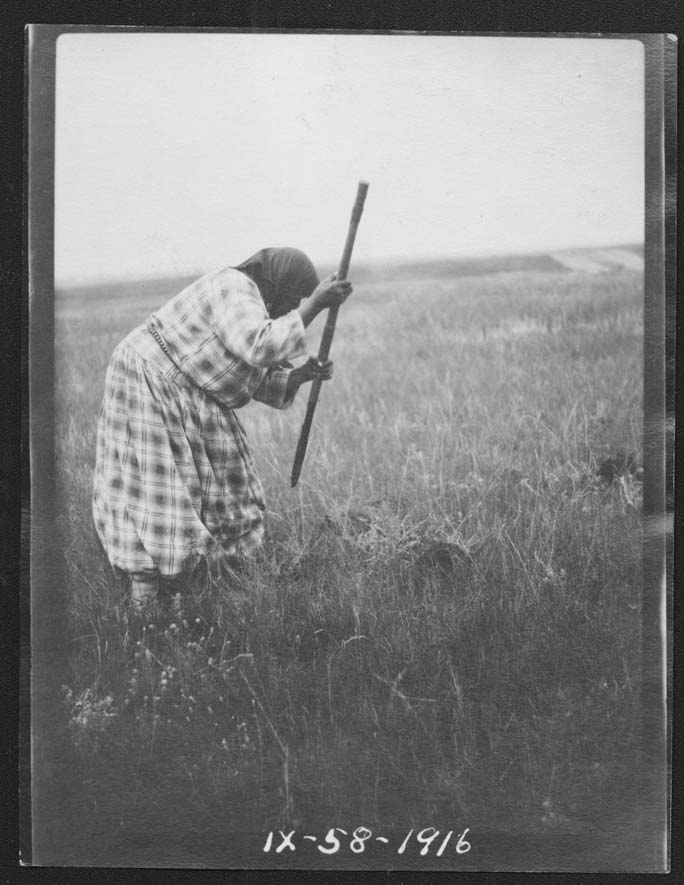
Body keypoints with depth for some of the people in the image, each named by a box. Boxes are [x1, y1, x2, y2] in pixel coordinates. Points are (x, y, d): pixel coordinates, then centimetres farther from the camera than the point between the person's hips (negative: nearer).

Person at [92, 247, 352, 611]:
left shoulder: (256, 308, 9)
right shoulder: (234, 289, -22)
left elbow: (259, 381, 10)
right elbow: (260, 347, -38)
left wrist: (302, 375, -6)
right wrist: (315, 305, -33)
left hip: (190, 401, 11)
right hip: (149, 382, -11)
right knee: (154, 484, -11)